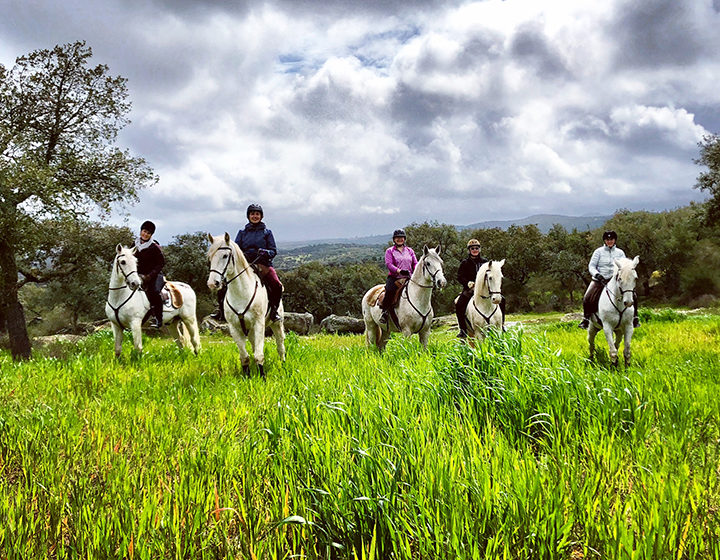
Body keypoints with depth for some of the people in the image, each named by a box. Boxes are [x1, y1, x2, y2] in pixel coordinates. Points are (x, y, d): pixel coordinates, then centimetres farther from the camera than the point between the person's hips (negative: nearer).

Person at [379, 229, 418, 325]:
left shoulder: (410, 251, 19)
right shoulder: (390, 251, 8)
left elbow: (415, 264, 14)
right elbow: (389, 264, -6)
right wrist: (399, 271, -22)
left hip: (408, 277, 3)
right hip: (394, 277, -3)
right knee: (390, 290, -33)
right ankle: (384, 311, -23)